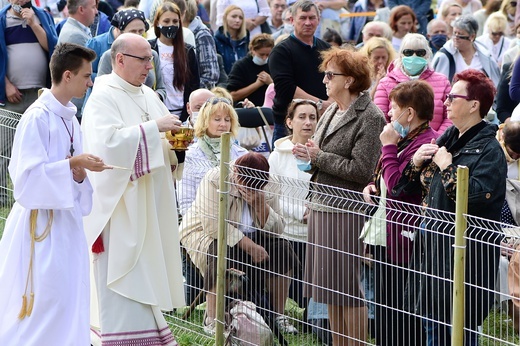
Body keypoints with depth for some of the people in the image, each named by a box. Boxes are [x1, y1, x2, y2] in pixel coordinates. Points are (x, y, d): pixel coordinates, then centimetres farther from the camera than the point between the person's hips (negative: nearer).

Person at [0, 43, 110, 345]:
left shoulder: (69, 118, 11)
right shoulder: (37, 118, -14)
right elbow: (29, 174, -18)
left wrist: (80, 173, -5)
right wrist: (73, 163, -22)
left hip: (67, 220, 8)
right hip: (42, 221, -8)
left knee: (68, 298, 8)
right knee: (44, 300, -9)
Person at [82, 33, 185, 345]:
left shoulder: (148, 95, 14)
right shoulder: (103, 98, -11)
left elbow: (162, 142, 21)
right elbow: (108, 142, -26)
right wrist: (154, 127, -24)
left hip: (152, 200, 8)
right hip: (120, 201, -8)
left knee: (149, 269, 10)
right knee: (124, 271, -7)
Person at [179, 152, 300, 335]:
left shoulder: (265, 189, -7)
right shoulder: (215, 180, -23)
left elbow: (277, 229, -10)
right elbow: (212, 225, -31)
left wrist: (260, 205, -28)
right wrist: (250, 247, -32)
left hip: (245, 236, 5)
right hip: (202, 234, -5)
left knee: (280, 249, -16)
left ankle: (278, 315, -7)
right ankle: (212, 320, -30)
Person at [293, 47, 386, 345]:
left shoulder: (369, 117, -12)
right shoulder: (332, 112, 14)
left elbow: (361, 170, -19)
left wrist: (319, 157, -13)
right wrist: (309, 155, 1)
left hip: (346, 211, -9)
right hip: (322, 206, 9)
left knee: (347, 287, -5)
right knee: (329, 287, 11)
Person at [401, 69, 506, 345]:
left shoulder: (488, 149, -11)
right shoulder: (447, 139, 14)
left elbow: (477, 195, -27)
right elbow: (411, 186, 21)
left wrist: (447, 167, -17)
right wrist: (416, 162, 0)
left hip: (464, 250, -9)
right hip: (434, 243, 9)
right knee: (431, 321, 14)